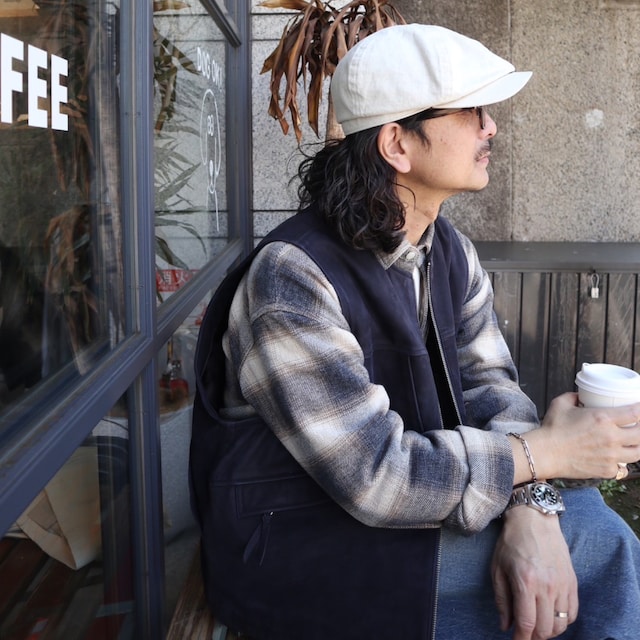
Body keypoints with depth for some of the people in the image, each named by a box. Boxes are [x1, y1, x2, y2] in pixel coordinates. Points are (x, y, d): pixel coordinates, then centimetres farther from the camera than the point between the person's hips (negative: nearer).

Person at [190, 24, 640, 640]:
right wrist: (544, 450, -20)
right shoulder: (291, 276, -25)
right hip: (296, 548, -7)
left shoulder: (450, 252, 2)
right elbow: (373, 475, -28)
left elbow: (489, 383, -3)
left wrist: (530, 510, -21)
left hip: (392, 499, 7)